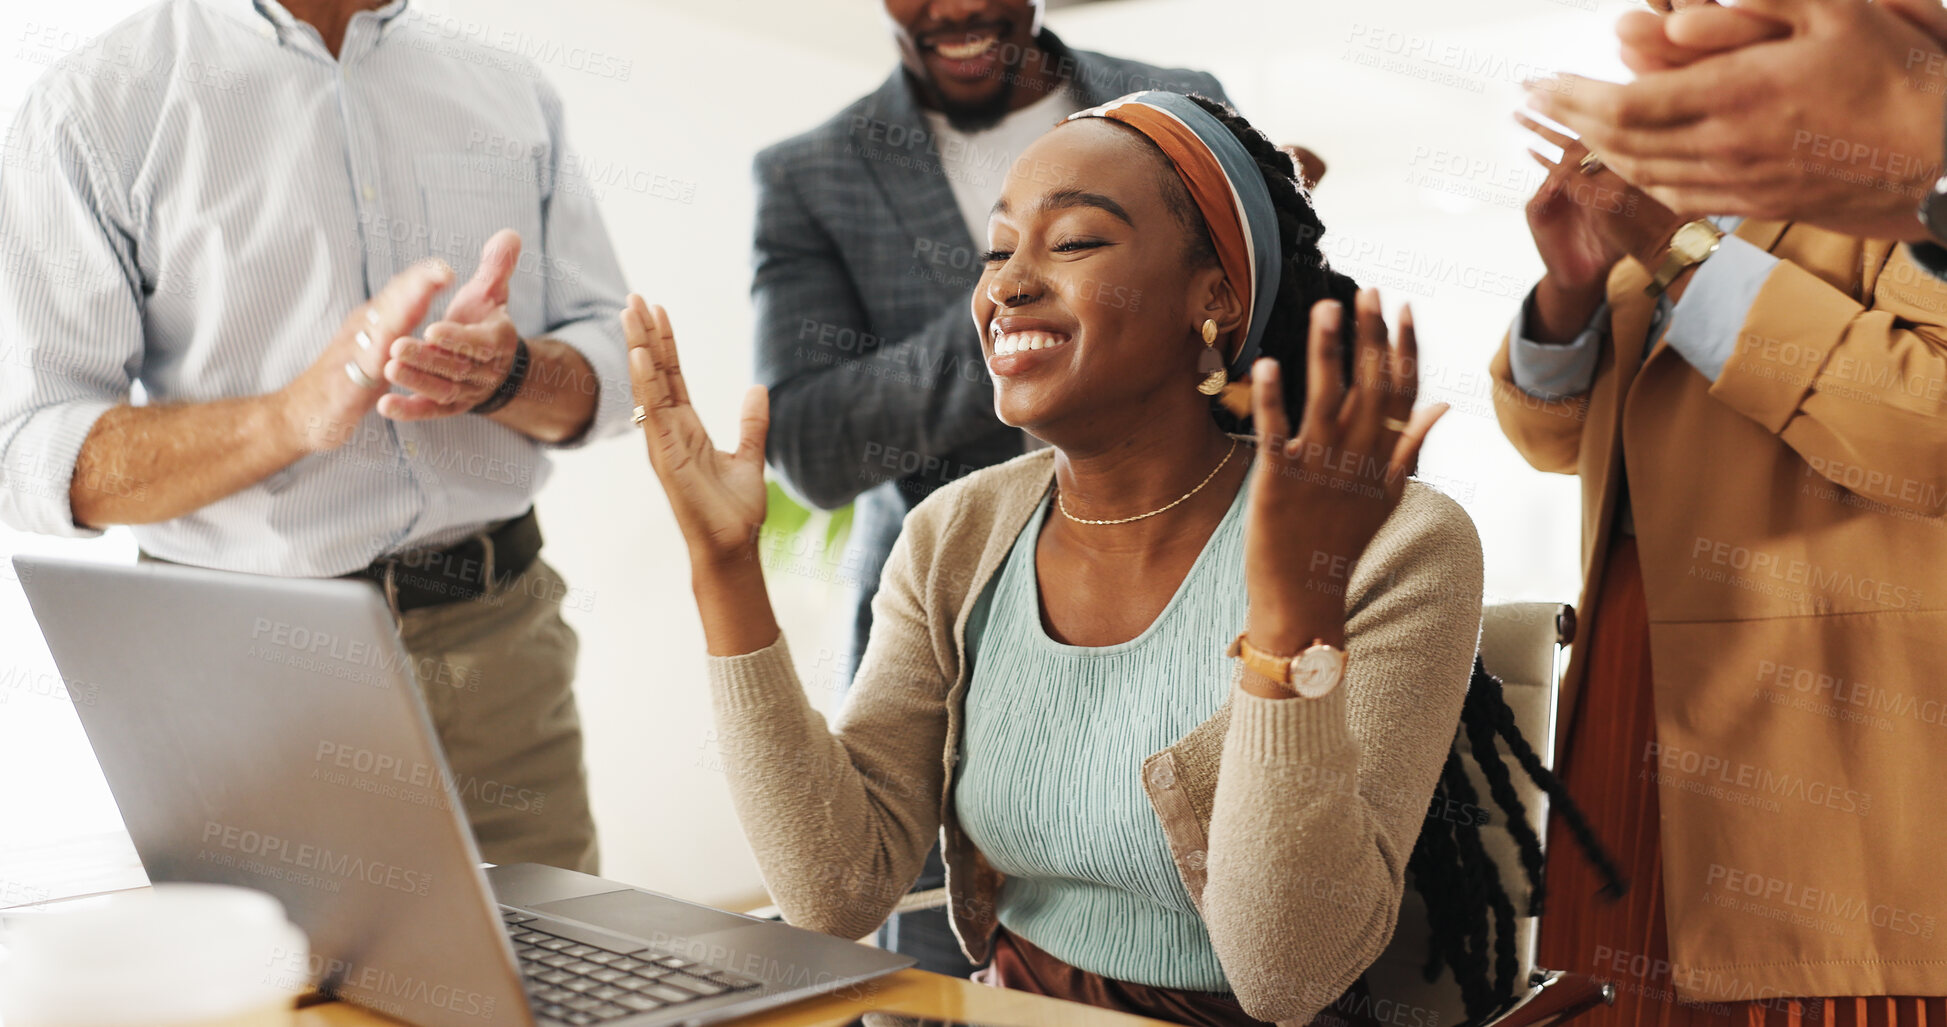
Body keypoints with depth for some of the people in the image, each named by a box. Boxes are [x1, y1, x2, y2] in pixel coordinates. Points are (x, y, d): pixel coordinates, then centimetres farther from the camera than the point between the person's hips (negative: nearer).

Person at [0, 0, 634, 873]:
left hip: (501, 638, 4)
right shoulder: (95, 109, -4)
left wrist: (506, 373, -15)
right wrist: (299, 413, -26)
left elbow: (608, 361, 8)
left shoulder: (512, 100, 9)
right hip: (249, 662, -3)